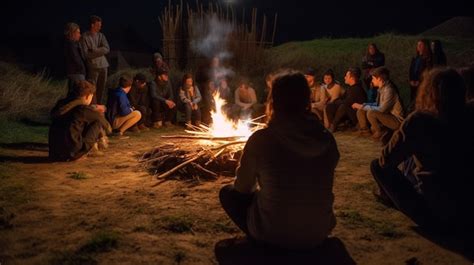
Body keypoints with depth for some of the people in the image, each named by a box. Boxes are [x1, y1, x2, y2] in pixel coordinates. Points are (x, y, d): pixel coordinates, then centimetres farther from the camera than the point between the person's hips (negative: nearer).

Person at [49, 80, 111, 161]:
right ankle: (92, 148, 15)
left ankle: (92, 149, 24)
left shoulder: (61, 103, 11)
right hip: (71, 154, -7)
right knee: (98, 122, 1)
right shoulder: (84, 109, -7)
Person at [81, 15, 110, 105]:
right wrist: (100, 52, -4)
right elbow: (85, 54, -9)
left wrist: (94, 51, -9)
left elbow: (107, 49, -1)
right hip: (92, 67, -5)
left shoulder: (101, 35, 11)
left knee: (101, 89, 9)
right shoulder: (85, 37, -4)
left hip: (103, 65, 5)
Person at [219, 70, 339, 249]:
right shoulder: (327, 139, -4)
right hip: (318, 234, 4)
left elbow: (242, 187, -1)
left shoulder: (261, 138, -15)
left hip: (273, 234, -4)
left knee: (228, 193, 20)